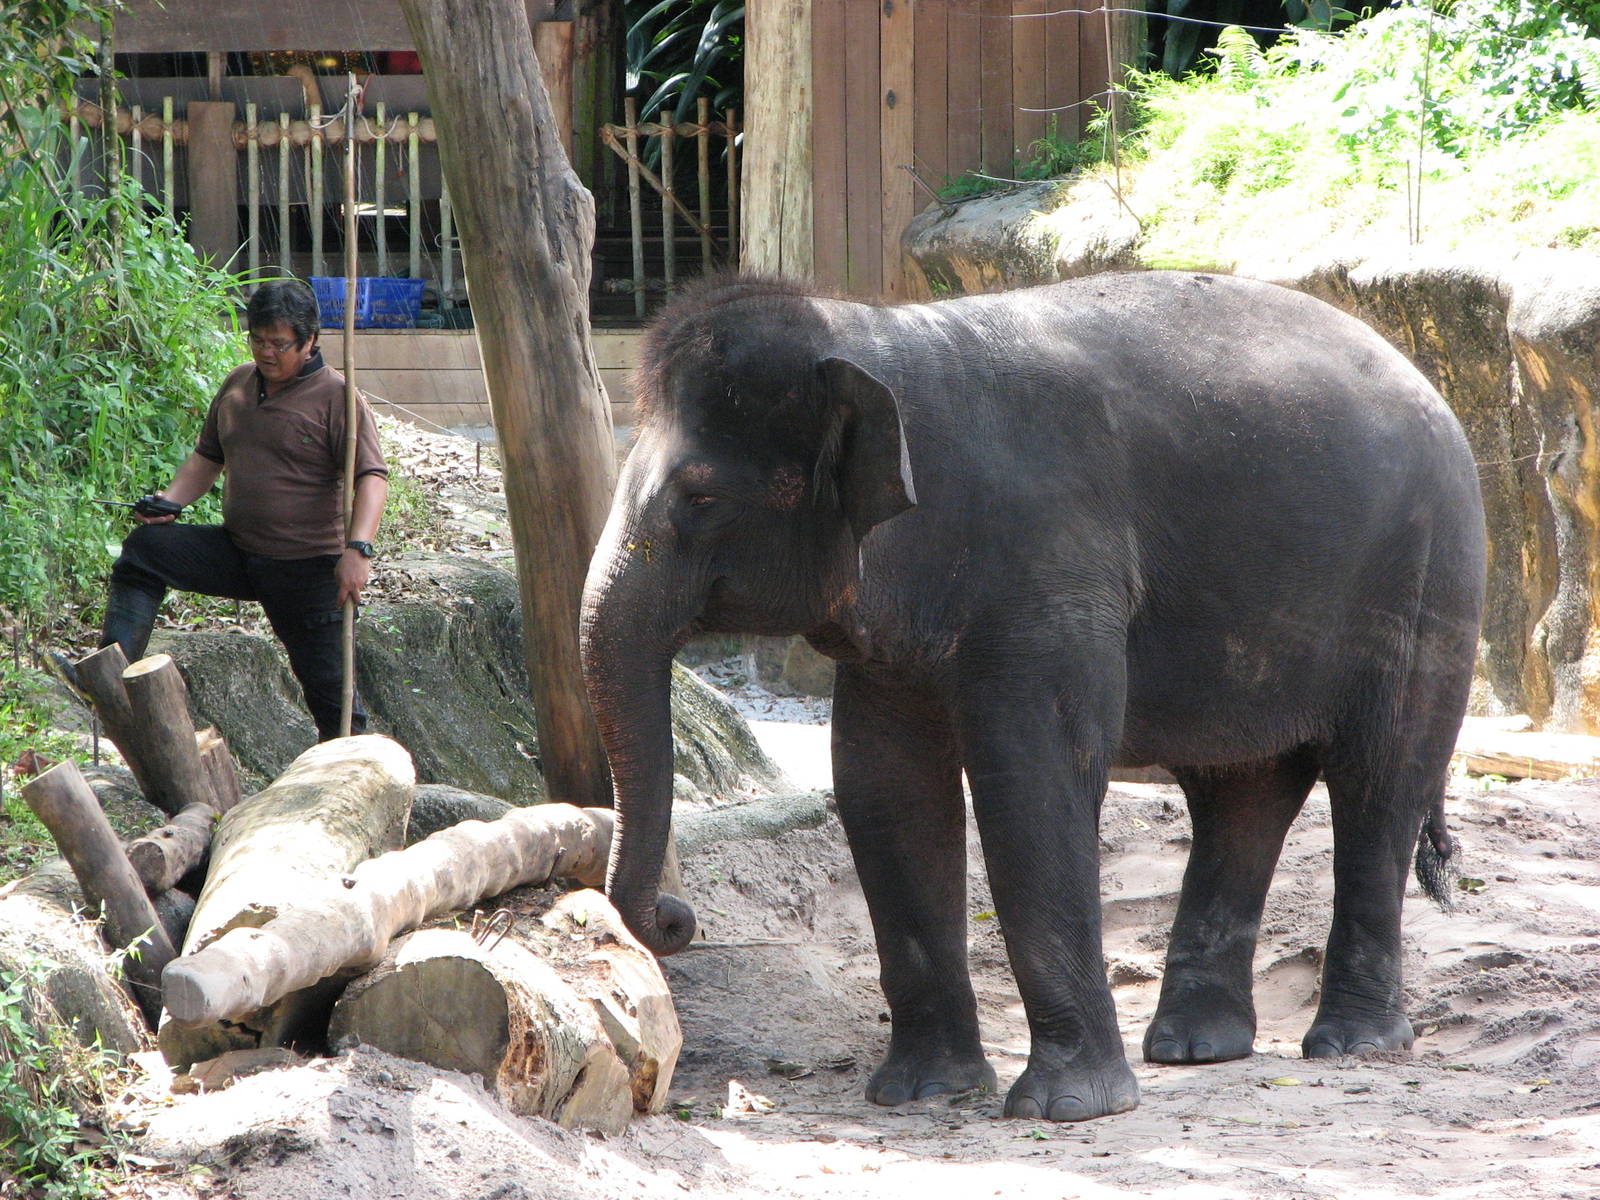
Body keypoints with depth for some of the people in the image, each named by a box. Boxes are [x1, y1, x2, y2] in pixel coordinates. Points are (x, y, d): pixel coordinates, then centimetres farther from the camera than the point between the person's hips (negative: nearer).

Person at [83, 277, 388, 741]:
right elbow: (208, 458, 22)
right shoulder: (237, 385, 10)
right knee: (144, 548, -9)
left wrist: (357, 548, -32)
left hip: (307, 565, -6)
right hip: (237, 551, 6)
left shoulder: (336, 397, -10)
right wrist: (169, 501, 2)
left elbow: (372, 477, -17)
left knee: (328, 684, -3)